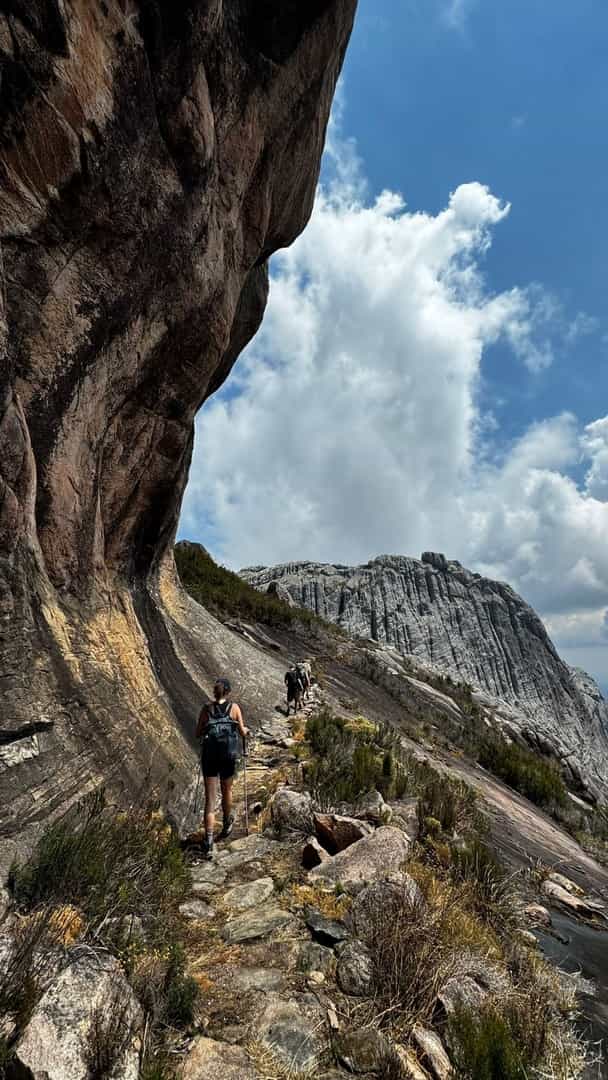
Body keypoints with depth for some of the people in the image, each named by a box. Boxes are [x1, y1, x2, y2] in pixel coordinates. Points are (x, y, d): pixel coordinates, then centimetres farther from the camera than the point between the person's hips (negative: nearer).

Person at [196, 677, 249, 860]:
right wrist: (246, 730, 22)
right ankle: (227, 825, 46)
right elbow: (243, 733, 0)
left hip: (209, 756, 0)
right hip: (229, 756, 0)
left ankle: (208, 843, -1)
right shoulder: (234, 707, -4)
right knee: (227, 791, 24)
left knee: (210, 799, 6)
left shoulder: (206, 709, -2)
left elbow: (198, 734, 7)